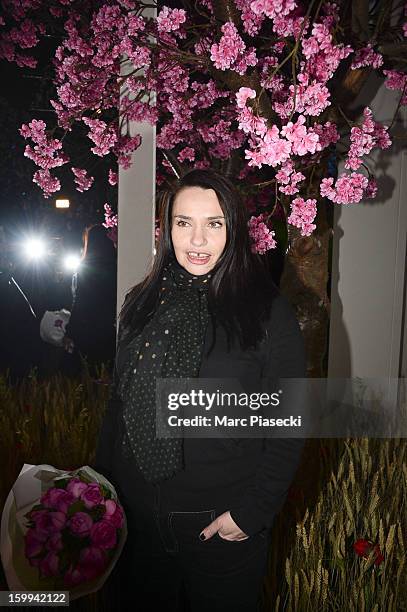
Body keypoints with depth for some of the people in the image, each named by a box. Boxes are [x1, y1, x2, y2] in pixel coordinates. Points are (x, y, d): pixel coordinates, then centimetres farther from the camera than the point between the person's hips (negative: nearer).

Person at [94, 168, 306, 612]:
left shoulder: (268, 313, -12)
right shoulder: (142, 303, 1)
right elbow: (118, 401, 8)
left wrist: (251, 512, -13)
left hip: (224, 528, -3)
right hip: (136, 516, 4)